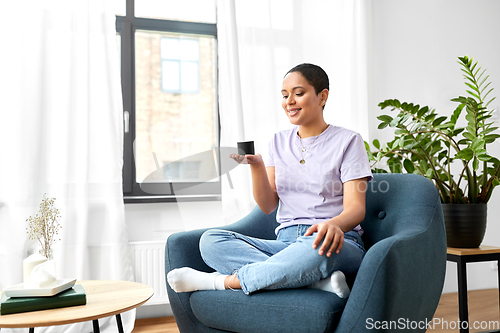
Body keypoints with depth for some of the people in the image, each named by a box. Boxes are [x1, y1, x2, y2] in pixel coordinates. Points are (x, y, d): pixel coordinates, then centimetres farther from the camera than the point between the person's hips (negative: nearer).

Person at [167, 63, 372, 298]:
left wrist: (334, 224, -31)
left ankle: (222, 281, -24)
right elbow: (268, 206, 8)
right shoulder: (279, 142, 16)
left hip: (340, 244, -4)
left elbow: (355, 208, -7)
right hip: (286, 242, 4)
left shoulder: (347, 141, 4)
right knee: (210, 240, -20)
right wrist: (256, 164, -10)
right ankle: (319, 280, -30)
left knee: (319, 247, -42)